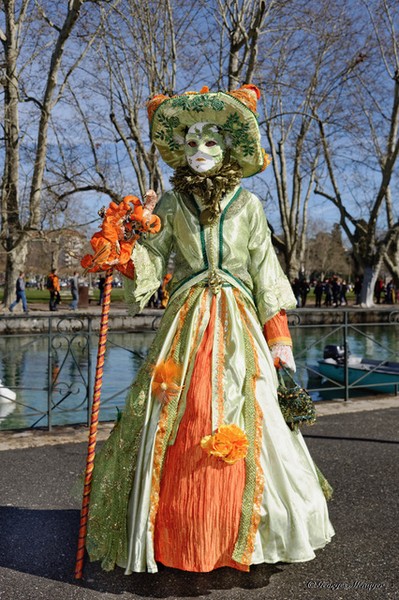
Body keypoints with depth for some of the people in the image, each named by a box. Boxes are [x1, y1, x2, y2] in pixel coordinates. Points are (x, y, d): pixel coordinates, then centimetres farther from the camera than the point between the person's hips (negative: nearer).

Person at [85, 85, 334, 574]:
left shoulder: (247, 204, 8)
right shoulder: (171, 204, 10)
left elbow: (264, 271, 6)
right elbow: (150, 260, 5)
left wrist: (279, 336, 1)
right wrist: (130, 248, -18)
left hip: (236, 323, 0)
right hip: (185, 321, 1)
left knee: (242, 424, -4)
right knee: (175, 426, -3)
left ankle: (234, 537, 14)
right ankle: (178, 539, 13)